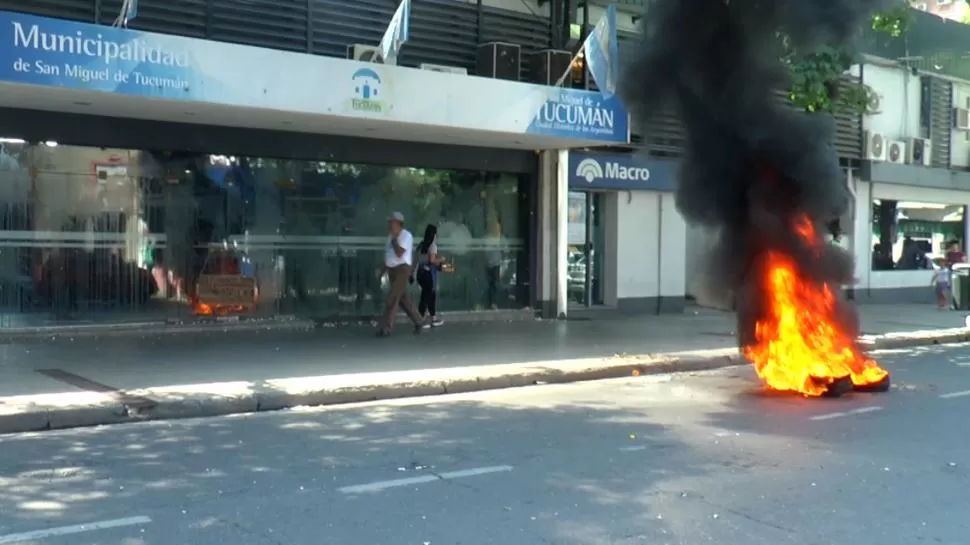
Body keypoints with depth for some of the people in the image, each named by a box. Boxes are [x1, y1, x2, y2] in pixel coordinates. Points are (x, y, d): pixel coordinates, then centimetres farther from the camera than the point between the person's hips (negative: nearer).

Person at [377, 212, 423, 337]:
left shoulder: (406, 235, -12)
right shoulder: (391, 236, 12)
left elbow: (399, 253, -23)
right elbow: (387, 253, 19)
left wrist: (394, 238, -18)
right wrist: (383, 269, 17)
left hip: (402, 269, -8)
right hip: (392, 270, 8)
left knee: (392, 298, -10)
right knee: (403, 298, 12)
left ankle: (385, 328, -9)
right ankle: (417, 321, 26)